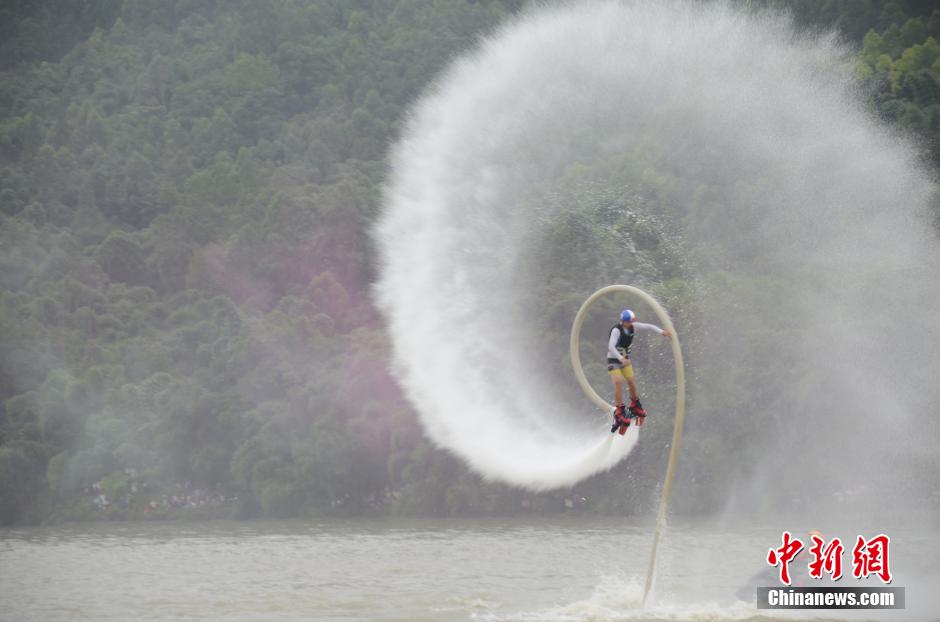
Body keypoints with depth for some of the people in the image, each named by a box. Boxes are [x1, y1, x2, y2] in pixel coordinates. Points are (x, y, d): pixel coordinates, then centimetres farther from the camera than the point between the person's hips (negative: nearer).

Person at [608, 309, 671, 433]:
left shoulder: (633, 326, -7)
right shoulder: (616, 330, -27)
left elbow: (648, 326, -7)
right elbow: (611, 347, -36)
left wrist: (662, 332, -21)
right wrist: (621, 359, -47)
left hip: (625, 359, 6)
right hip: (613, 360, -6)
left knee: (631, 381, 1)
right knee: (618, 383, -16)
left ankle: (635, 406, 21)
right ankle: (619, 412, -10)